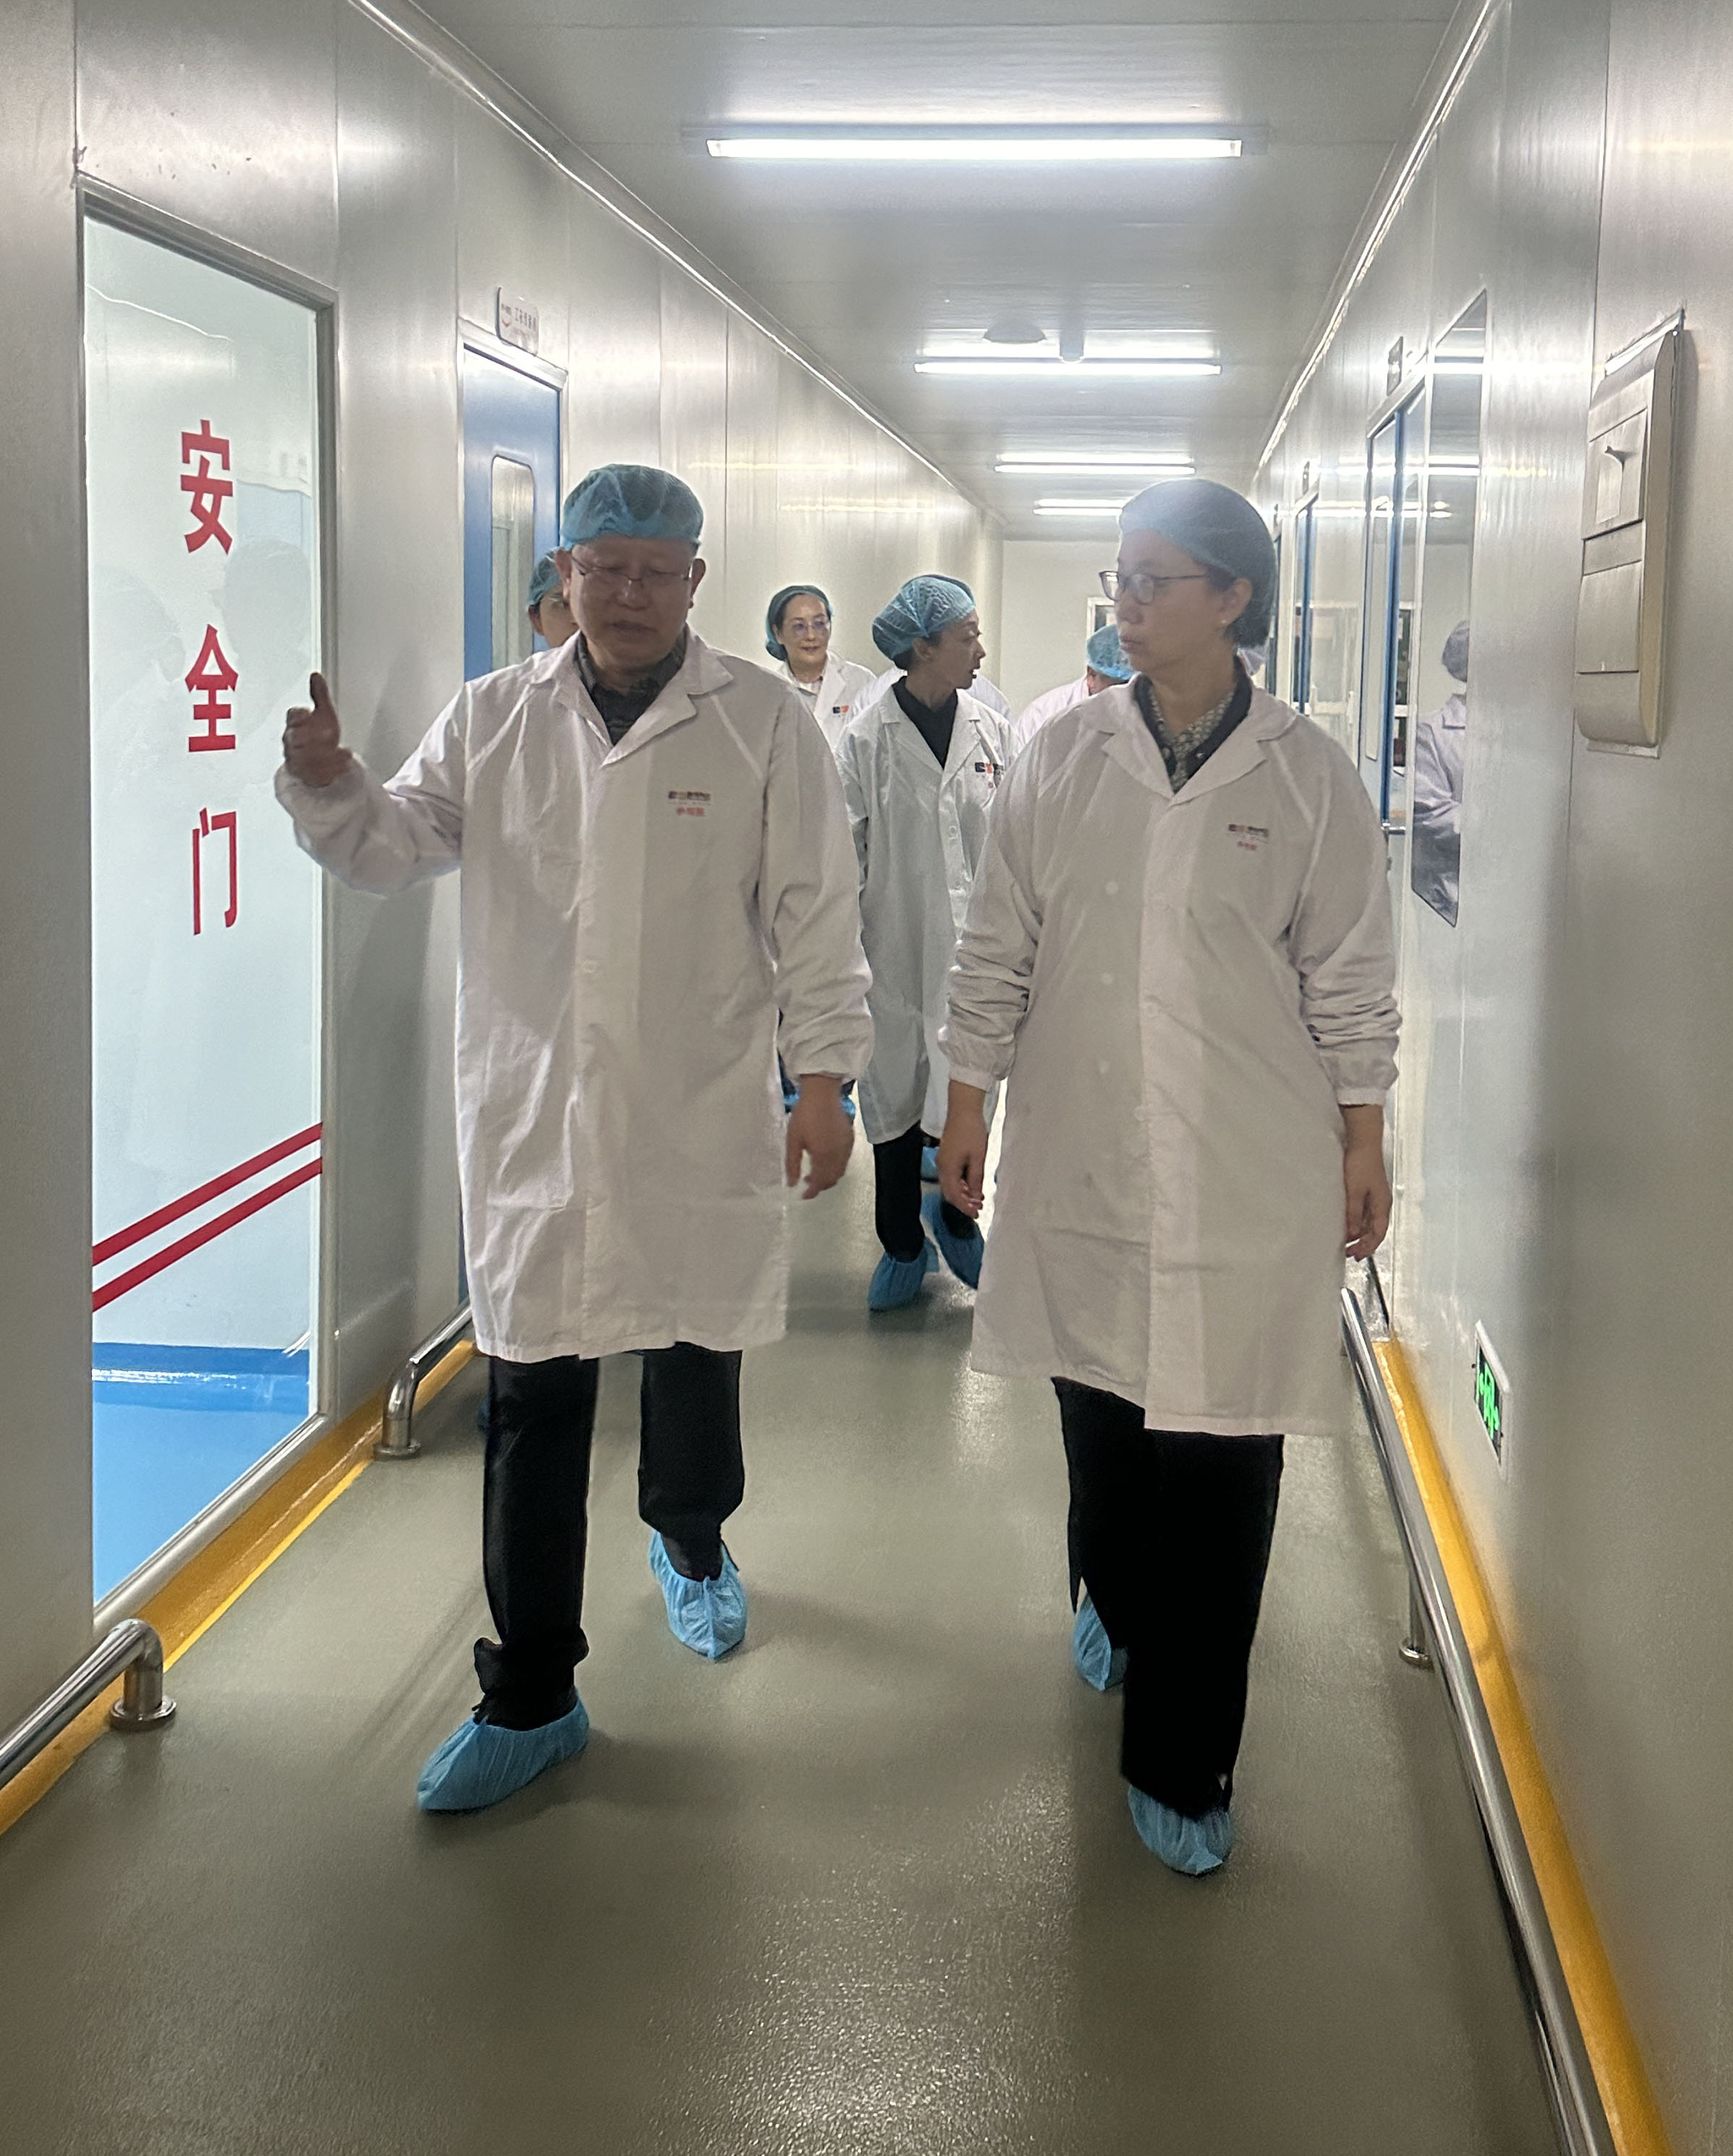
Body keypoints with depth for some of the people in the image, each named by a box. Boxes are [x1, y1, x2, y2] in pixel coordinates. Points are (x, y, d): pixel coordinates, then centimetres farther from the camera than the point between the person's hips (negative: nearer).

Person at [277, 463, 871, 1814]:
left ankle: (693, 1543, 47)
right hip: (532, 1120, 2)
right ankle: (530, 1695, 15)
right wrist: (327, 783, -10)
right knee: (531, 1407, 3)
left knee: (698, 1371, 13)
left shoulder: (763, 723, -1)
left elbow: (814, 911, -2)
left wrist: (826, 1071, -6)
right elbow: (393, 846, 11)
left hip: (703, 1121, -1)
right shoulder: (493, 719, 8)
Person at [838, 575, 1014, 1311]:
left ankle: (955, 1216, 28)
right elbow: (842, 861, -3)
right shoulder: (866, 740, -5)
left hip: (975, 945, 2)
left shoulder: (991, 731, 3)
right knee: (894, 1092, 9)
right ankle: (904, 1245, 25)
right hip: (896, 950, -1)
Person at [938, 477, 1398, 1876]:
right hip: (1081, 1165, 2)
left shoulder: (1308, 779, -2)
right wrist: (967, 1107, 7)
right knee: (1099, 1412, 16)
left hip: (1247, 1183, -2)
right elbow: (998, 950, 7)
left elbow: (1349, 985, 3)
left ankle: (1180, 1763, 13)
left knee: (1222, 1468, 1)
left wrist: (1364, 1146, 5)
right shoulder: (1061, 759, 2)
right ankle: (1114, 1603, 47)